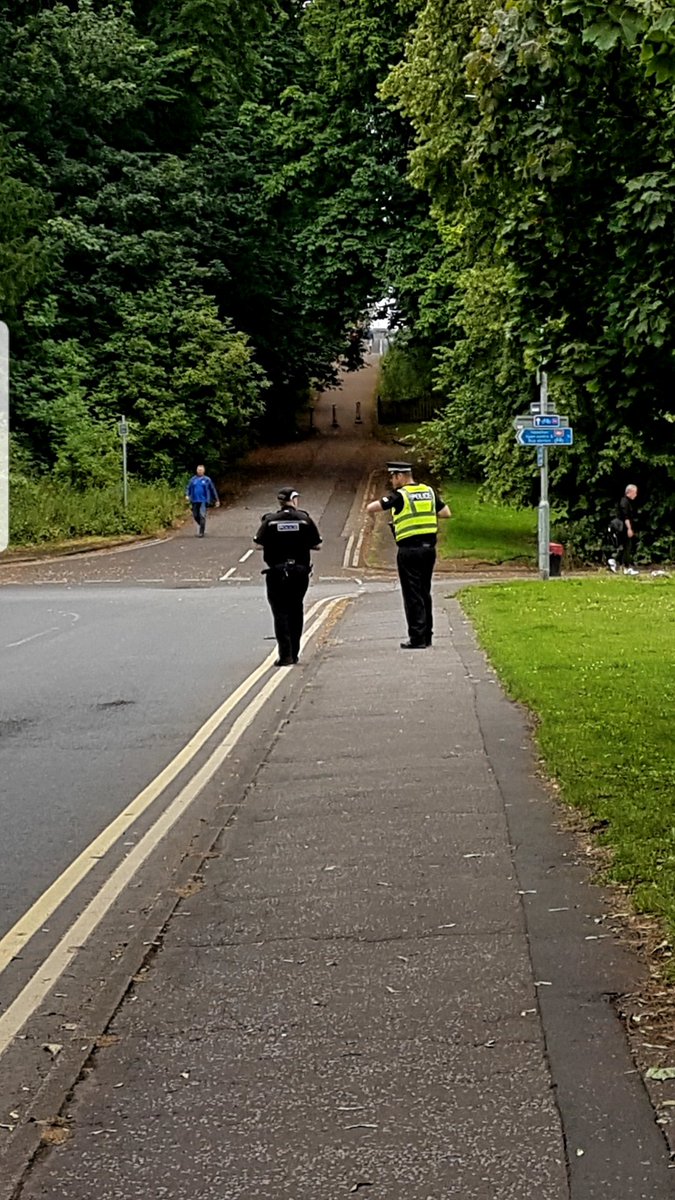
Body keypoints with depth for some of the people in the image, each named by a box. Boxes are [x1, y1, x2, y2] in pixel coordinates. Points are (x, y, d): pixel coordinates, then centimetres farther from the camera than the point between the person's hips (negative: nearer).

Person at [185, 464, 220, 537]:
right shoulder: (193, 479, 10)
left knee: (202, 515, -15)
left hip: (203, 501, -3)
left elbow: (213, 490, 8)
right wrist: (187, 495, -8)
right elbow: (189, 488, 12)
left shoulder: (207, 480, 3)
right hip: (194, 501, 4)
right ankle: (202, 527, 33)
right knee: (196, 516, 8)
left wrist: (217, 500, 11)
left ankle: (201, 532, -12)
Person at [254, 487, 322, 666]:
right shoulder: (304, 519, -3)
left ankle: (285, 655, -10)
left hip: (276, 573, -1)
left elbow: (259, 544, -6)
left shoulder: (270, 520, -4)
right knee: (296, 611, 16)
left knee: (281, 612, 1)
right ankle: (294, 653, 20)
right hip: (300, 573, 1)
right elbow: (316, 545, -1)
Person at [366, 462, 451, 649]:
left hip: (409, 550, -6)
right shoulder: (429, 491, 8)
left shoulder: (400, 496, -9)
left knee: (413, 595, -2)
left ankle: (417, 638, -3)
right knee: (424, 593, 15)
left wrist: (387, 504, 9)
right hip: (429, 548, 6)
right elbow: (446, 513, 15)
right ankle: (427, 635, 19)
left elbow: (370, 508, -10)